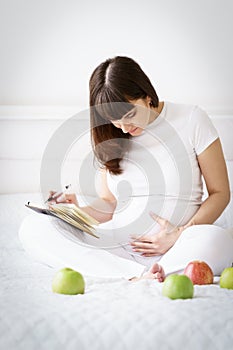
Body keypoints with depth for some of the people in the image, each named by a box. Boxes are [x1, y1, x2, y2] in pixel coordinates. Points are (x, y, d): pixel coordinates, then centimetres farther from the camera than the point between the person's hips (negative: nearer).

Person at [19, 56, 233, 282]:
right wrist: (79, 210, -7)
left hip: (177, 248, -3)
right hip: (121, 250, 4)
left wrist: (181, 234, -13)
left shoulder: (191, 120, -1)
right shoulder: (108, 138, 9)